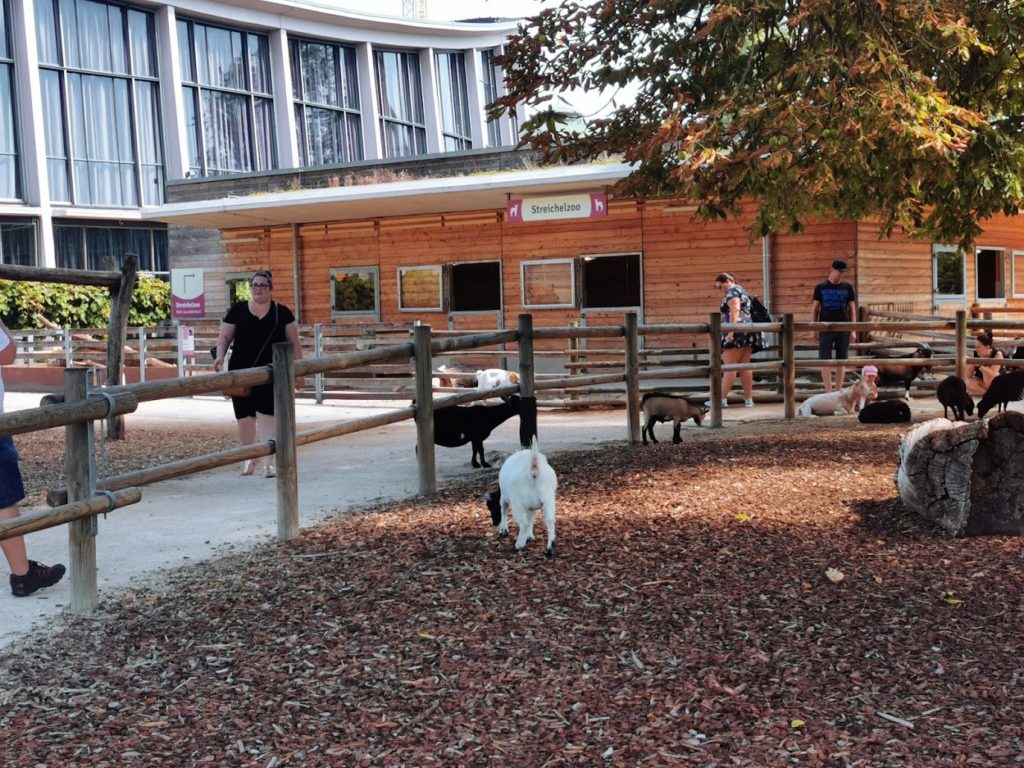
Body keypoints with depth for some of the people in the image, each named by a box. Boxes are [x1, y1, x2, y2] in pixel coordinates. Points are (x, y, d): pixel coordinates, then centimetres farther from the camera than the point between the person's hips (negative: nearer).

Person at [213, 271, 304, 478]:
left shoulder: (282, 313, 5)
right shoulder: (237, 311, 7)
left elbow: (294, 343, 8)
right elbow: (224, 337, 8)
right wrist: (220, 356, -10)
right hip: (241, 372, 1)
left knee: (267, 415, -9)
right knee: (245, 416, 6)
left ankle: (269, 463, -9)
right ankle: (247, 458, 27)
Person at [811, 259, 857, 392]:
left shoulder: (847, 287, 3)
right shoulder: (820, 287, 1)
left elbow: (852, 309, 6)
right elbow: (815, 309, 5)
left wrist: (853, 330, 0)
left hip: (843, 329, 1)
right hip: (825, 329, -1)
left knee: (841, 361, 5)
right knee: (825, 361, -3)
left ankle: (838, 391, 12)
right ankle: (828, 392, 1)